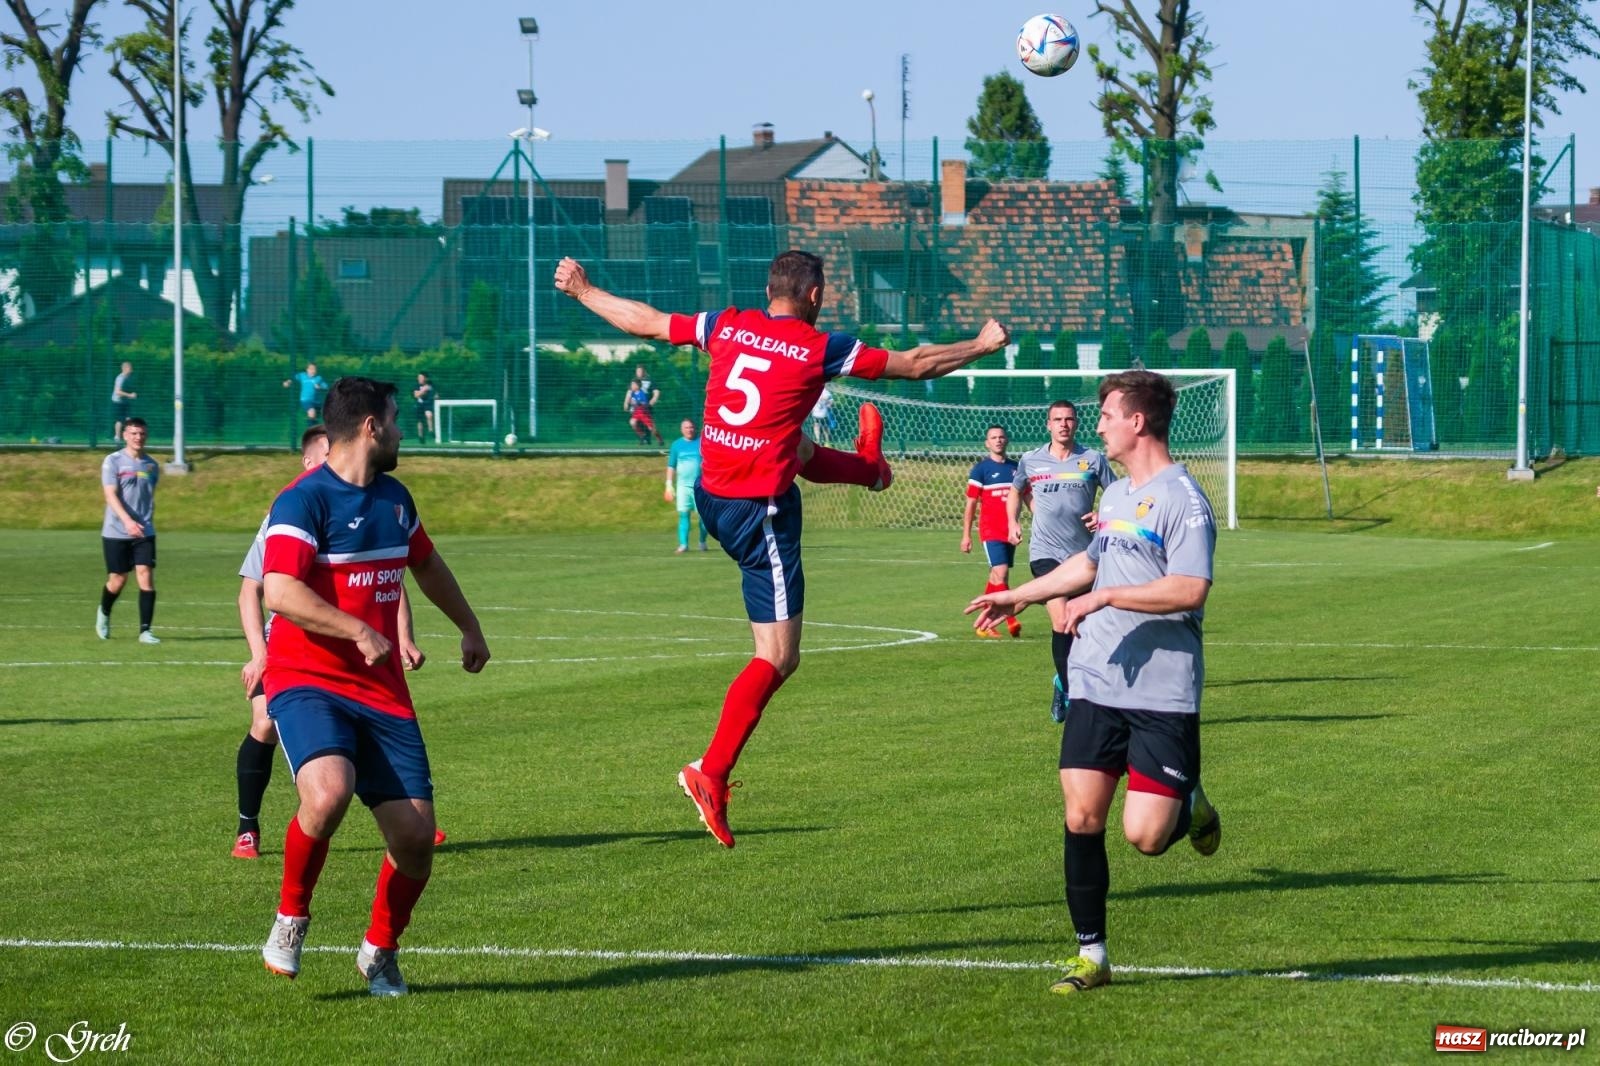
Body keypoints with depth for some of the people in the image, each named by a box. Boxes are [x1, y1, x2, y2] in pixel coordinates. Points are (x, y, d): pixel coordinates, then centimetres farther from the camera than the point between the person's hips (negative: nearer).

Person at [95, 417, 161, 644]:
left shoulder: (152, 466, 9)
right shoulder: (113, 461, -5)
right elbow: (111, 495, -15)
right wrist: (127, 521, -27)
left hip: (144, 532, 3)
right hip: (116, 532, -3)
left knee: (146, 576, -11)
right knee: (118, 580, 5)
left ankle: (145, 631, -9)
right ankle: (104, 613, 36)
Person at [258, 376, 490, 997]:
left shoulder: (394, 498, 14)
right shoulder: (304, 500, -12)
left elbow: (426, 565, 34)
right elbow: (280, 592, -24)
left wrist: (469, 627, 45)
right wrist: (358, 632, -31)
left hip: (382, 691, 7)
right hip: (307, 682, -7)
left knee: (415, 834, -3)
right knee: (328, 792, -33)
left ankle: (380, 951, 23)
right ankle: (291, 918, -6)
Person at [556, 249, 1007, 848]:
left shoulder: (726, 326, 1)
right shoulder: (820, 348, -12)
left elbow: (646, 322, 12)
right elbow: (916, 364, -5)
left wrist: (581, 291, 28)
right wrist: (981, 347, 11)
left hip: (712, 498, 7)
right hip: (762, 513, -7)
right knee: (778, 658, -2)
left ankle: (869, 467, 70)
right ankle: (712, 773, -12)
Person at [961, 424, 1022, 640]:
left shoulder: (1015, 468, 11)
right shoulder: (981, 469, -3)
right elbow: (970, 504, -2)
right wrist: (966, 535, -4)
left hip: (1010, 531, 5)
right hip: (990, 531, -5)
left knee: (996, 577, 9)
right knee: (1001, 573, -17)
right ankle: (1011, 621, -18)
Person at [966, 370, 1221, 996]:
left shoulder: (1181, 499, -11)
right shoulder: (1115, 496, 15)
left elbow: (1190, 590, -22)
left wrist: (1104, 597, -22)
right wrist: (1018, 596, 40)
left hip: (1163, 693, -7)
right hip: (1095, 685, 7)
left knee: (1145, 835, -11)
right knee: (1082, 817, -1)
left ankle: (1189, 807, 24)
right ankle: (1090, 955, 9)